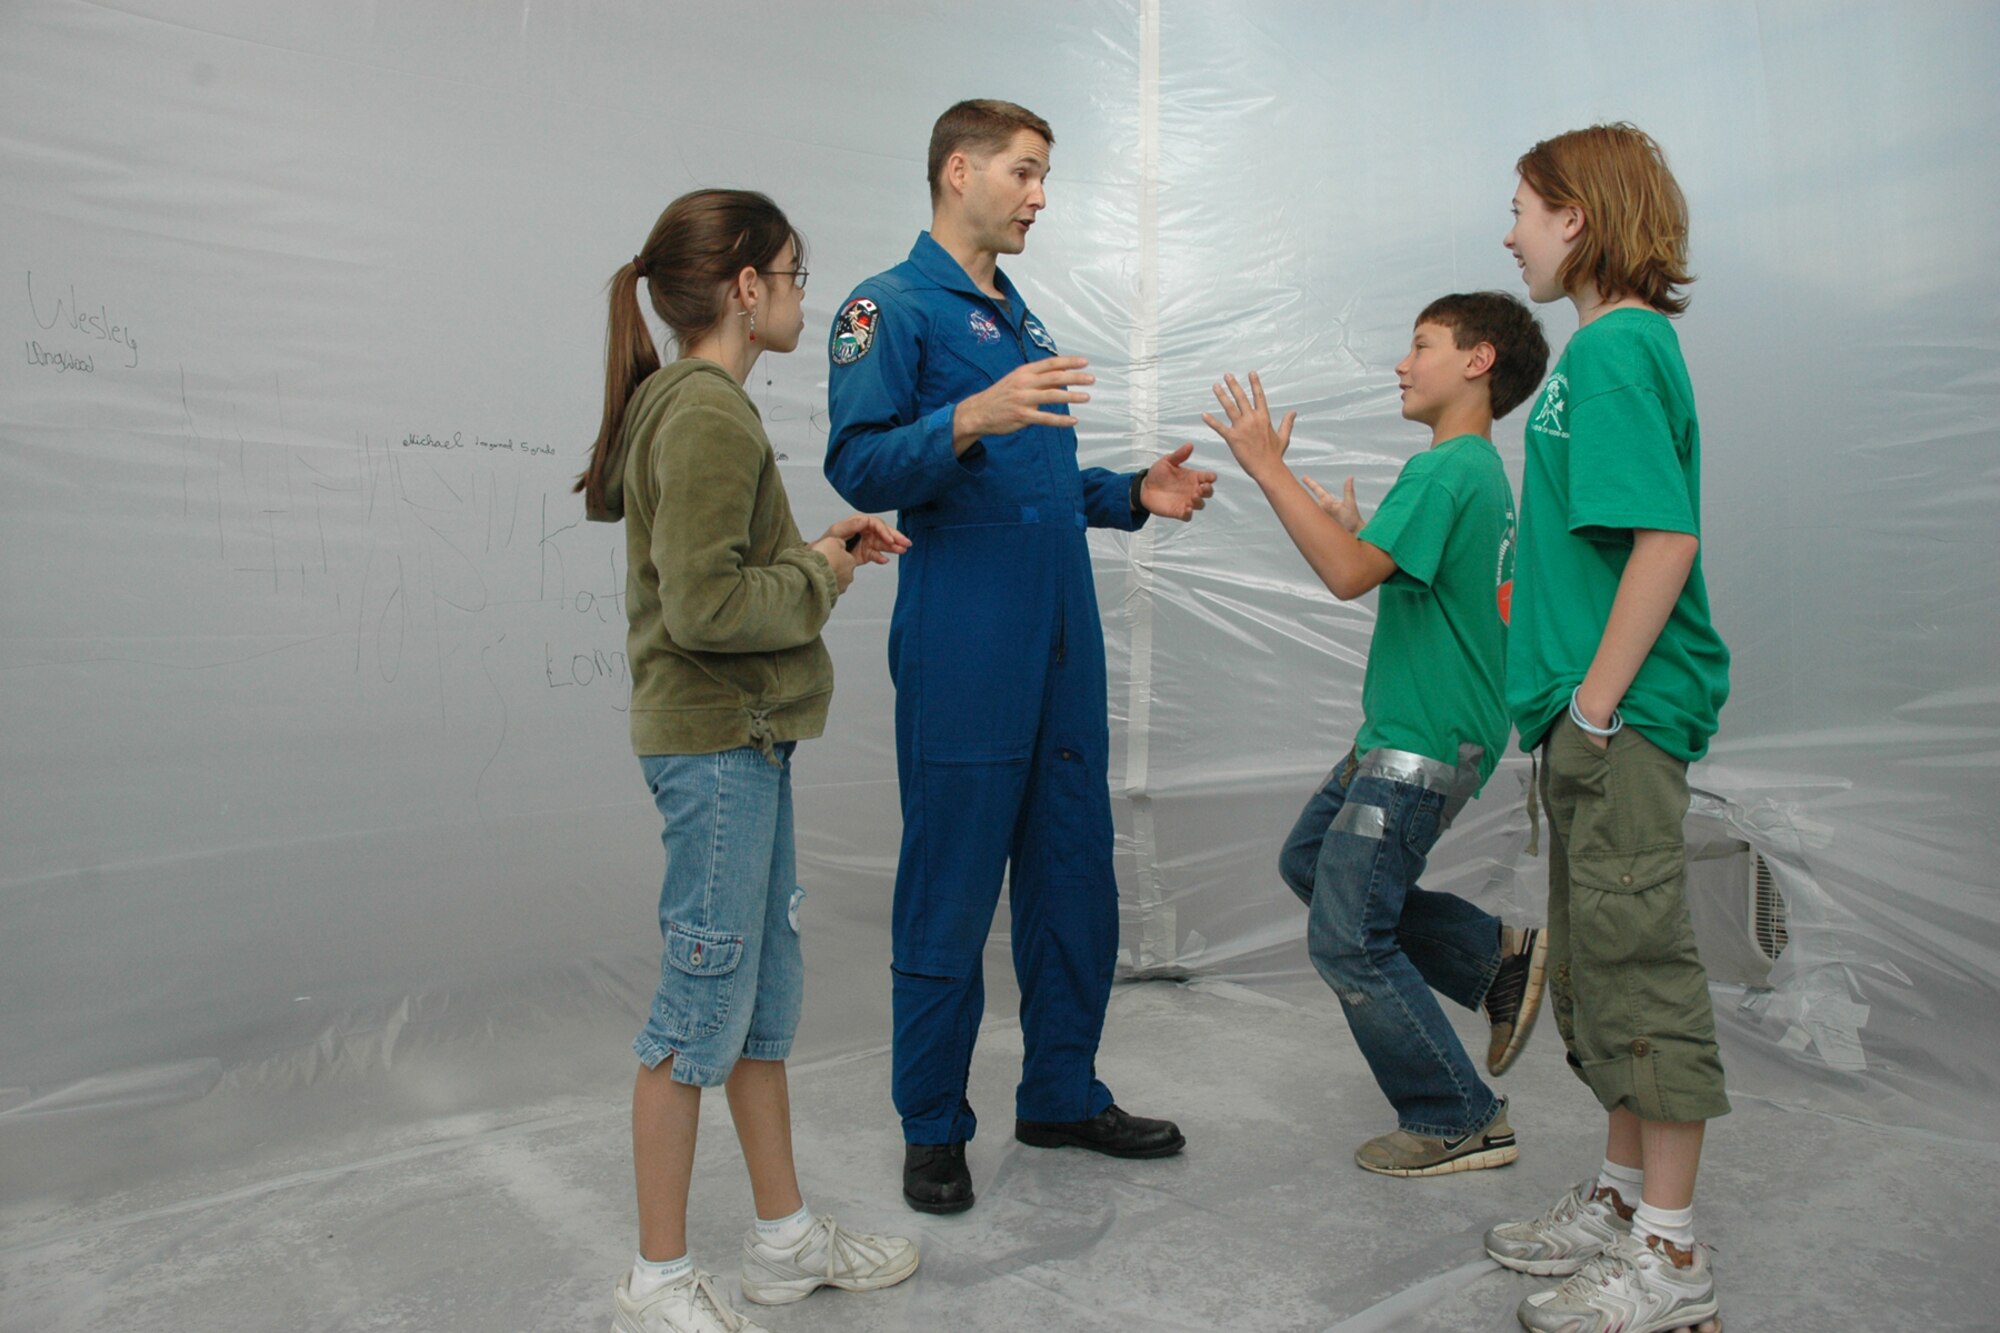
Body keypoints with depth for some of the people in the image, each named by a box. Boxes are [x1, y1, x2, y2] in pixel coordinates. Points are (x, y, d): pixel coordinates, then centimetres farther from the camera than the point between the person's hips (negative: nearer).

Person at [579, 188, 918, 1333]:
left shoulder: (689, 402, 15)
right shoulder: (708, 413, -16)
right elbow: (704, 605, -23)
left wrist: (818, 548, 8)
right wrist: (819, 577, -9)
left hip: (743, 737, 10)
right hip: (716, 740, -10)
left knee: (768, 986, 16)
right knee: (708, 995, 1)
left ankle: (785, 1237, 31)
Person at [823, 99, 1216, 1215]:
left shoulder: (1023, 319, 22)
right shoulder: (892, 308, -3)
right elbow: (860, 466, -15)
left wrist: (1134, 495, 12)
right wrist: (969, 418, -29)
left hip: (1063, 646, 8)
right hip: (962, 656, -8)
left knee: (1075, 878, 12)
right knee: (951, 895, 0)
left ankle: (1064, 1094, 28)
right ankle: (934, 1130, 17)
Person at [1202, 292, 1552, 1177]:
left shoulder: (1445, 471, -17)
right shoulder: (1484, 472, 15)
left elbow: (1350, 576, -29)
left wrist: (1268, 467, -25)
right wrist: (1360, 535, 19)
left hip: (1422, 747, -10)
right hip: (1399, 738, 10)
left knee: (1348, 939, -3)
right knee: (1310, 861, 21)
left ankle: (1459, 1122, 12)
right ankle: (1497, 954, 21)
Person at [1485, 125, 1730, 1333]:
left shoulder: (1613, 345, -13)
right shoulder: (1623, 341, 16)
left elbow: (1665, 540, -22)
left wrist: (1596, 702, -20)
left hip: (1627, 715, -10)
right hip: (1596, 715, 10)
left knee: (1640, 967, -1)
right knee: (1595, 967, 17)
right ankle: (1625, 1198, 32)